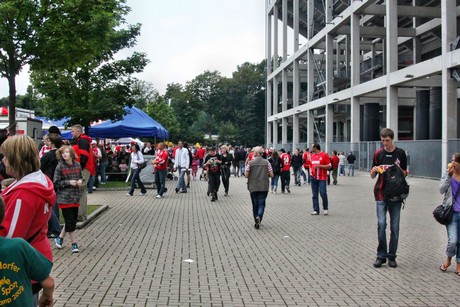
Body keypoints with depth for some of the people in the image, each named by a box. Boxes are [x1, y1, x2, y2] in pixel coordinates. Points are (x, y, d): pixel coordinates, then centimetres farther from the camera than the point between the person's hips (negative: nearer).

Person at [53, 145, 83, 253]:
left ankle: (60, 237, 31)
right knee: (70, 221, -3)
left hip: (76, 197, 5)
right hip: (64, 197, -5)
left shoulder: (77, 165, 4)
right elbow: (56, 183, -8)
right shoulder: (60, 166, -9)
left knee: (73, 219, 12)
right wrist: (69, 182, -18)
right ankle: (74, 243, 7)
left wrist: (80, 181, -4)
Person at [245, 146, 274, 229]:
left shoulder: (250, 163, -6)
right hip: (264, 187, 0)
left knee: (255, 204, 12)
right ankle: (259, 216, -20)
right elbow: (271, 175, -1)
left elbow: (246, 175, -6)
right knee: (261, 203, 5)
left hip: (253, 187, 0)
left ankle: (256, 221, 17)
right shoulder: (266, 162, -1)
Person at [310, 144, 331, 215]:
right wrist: (311, 171, 10)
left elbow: (329, 166, -8)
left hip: (322, 178, -6)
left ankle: (325, 208, 10)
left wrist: (319, 166, -17)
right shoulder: (312, 156, 14)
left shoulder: (324, 155, -6)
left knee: (323, 193, -10)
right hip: (313, 178, 6)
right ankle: (316, 210, 9)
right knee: (314, 195, 4)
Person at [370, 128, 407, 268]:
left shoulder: (400, 153, 4)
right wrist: (374, 170, -13)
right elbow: (372, 176, 9)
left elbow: (404, 173, 9)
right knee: (381, 224, -6)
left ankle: (392, 256, 14)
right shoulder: (378, 154, 7)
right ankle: (381, 256, 5)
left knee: (395, 227, 3)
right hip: (381, 194, 0)